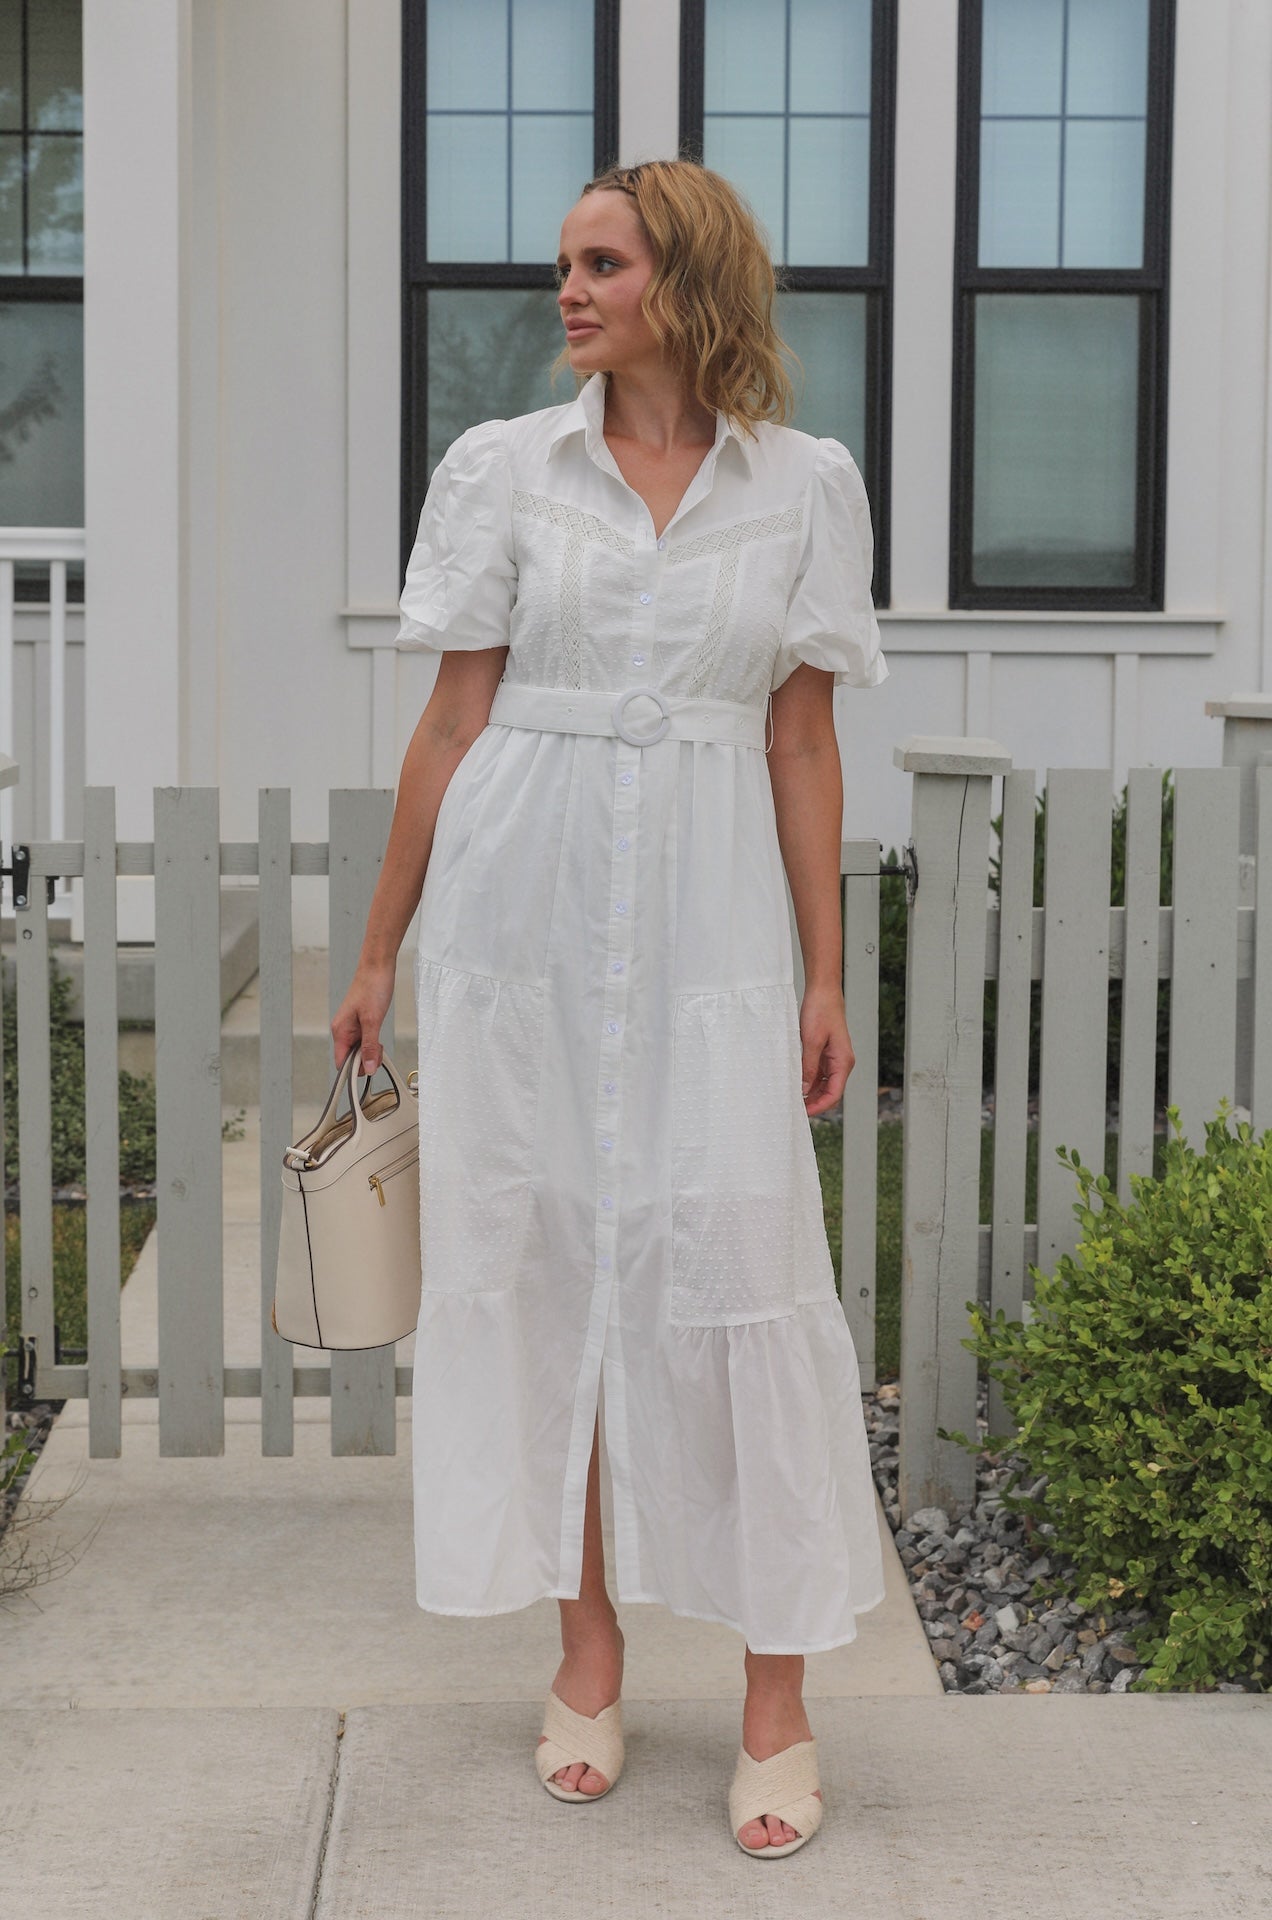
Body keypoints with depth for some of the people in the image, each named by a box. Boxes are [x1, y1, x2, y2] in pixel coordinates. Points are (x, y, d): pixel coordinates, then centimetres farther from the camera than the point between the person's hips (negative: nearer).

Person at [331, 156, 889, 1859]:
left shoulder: (807, 485, 4)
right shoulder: (501, 469, 4)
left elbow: (803, 741, 6)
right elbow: (454, 721, 6)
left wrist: (827, 978, 3)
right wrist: (380, 949, 6)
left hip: (707, 921, -1)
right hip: (519, 905, 1)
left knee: (739, 1270, -4)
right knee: (531, 1255, 5)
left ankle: (779, 1699, 8)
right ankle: (588, 1651, 22)